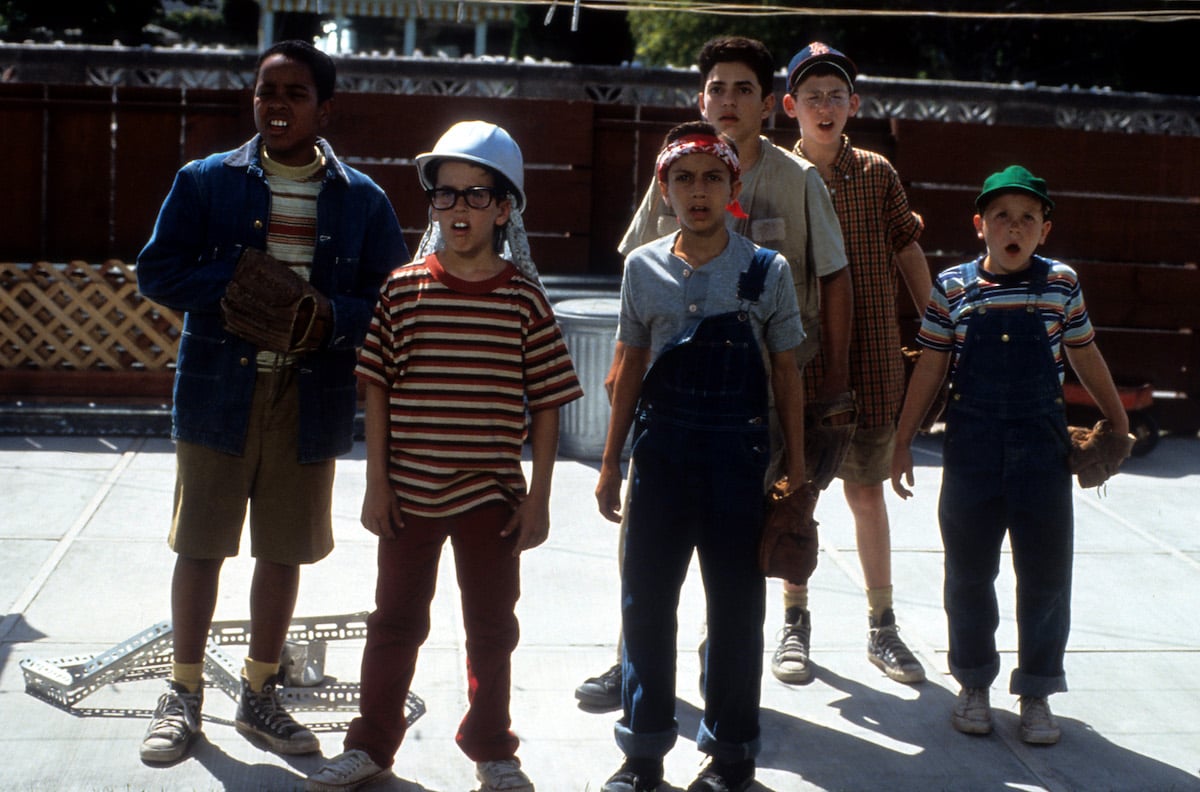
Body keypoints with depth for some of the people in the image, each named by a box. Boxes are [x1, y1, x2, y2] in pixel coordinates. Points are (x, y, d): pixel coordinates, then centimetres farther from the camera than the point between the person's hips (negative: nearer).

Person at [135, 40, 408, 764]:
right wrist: (240, 284, -17)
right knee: (201, 545, 6)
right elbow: (158, 271, -1)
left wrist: (332, 317, -17)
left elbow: (391, 297, 3)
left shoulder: (362, 200, 3)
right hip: (219, 392, -1)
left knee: (285, 552, 10)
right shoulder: (206, 182, 1)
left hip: (311, 399, 1)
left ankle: (261, 694, 26)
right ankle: (185, 693, 21)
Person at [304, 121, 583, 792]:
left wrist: (539, 497, -3)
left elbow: (547, 403, -2)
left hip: (492, 494, 0)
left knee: (492, 624, 13)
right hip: (410, 491, 1)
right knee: (396, 618, 13)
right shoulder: (404, 289, -3)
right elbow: (377, 388, 0)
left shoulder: (524, 297, -5)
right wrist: (377, 481, -3)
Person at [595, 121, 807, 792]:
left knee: (736, 603, 7)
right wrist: (611, 462, 10)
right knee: (646, 598, 6)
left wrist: (797, 468, 1)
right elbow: (633, 366, 10)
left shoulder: (767, 270, -2)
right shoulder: (644, 267, 4)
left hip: (737, 450, -2)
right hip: (661, 448, 2)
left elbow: (786, 372, 2)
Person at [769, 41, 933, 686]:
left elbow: (909, 255, 8)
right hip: (797, 359, -1)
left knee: (867, 489, 8)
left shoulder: (877, 175, 2)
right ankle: (795, 623, 20)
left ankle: (881, 626, 19)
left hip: (869, 359, 1)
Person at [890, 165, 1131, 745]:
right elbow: (929, 370, 4)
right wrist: (903, 441, 5)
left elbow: (1085, 357, 12)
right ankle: (974, 683, 25)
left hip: (1042, 446, 0)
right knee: (969, 571, 9)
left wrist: (1118, 422, 19)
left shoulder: (1061, 284, 0)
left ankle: (1036, 691, 17)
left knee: (1046, 574, 4)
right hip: (971, 446, 0)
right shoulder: (953, 288, -2)